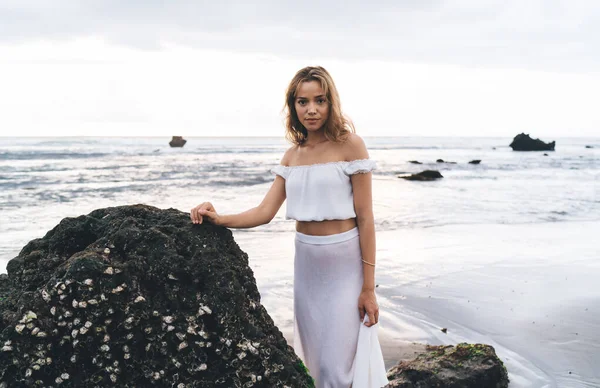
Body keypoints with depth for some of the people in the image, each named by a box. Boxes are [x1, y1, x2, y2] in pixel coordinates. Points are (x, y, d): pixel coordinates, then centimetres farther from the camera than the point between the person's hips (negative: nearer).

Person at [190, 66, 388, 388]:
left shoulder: (350, 145, -9)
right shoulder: (292, 155, 7)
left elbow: (365, 218, -11)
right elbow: (265, 212, 3)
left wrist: (368, 287, -12)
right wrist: (219, 220, -14)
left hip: (345, 264, -5)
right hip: (306, 263, 5)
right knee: (314, 360, 16)